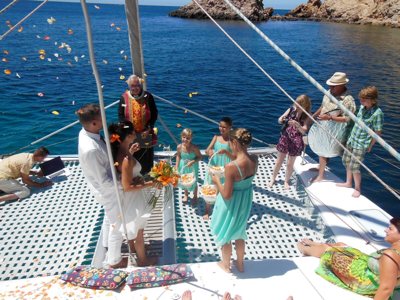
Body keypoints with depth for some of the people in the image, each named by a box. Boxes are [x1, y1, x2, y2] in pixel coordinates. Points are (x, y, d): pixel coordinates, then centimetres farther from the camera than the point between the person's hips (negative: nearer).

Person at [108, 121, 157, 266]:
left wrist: (130, 152, 5)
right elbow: (127, 187, -29)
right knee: (139, 231, 15)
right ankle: (142, 259, 37)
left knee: (130, 226, 32)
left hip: (128, 198, 8)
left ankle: (132, 247, 56)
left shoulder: (119, 150, -9)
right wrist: (151, 184, -25)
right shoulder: (127, 160, -35)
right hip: (133, 198, -8)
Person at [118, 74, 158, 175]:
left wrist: (149, 129, -11)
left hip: (146, 134, 0)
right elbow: (120, 115, -1)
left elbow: (154, 113, -3)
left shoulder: (148, 96, -6)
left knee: (147, 157, 14)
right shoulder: (124, 98, -5)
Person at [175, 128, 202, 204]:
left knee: (193, 182, 14)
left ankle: (195, 196, 42)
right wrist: (176, 167, -1)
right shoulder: (179, 147, -17)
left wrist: (193, 161, -30)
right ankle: (186, 195, 49)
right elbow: (178, 156, -1)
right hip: (183, 167, 3)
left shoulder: (194, 147, -26)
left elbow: (200, 157, -15)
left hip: (192, 167, -3)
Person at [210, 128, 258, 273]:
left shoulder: (231, 167, -34)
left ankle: (226, 264, 45)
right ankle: (240, 263, 49)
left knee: (225, 233, 22)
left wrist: (217, 181, -11)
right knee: (239, 232, 29)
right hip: (245, 200, 6)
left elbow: (227, 195, -26)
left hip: (231, 203, -6)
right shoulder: (254, 160, -14)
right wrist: (233, 155, 4)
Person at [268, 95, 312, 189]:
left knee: (290, 163, 10)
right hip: (285, 137, 2)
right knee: (279, 160, 13)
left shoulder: (307, 117, -9)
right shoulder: (291, 109, -4)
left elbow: (303, 131, -17)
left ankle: (286, 181, 30)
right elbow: (279, 120, 0)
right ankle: (273, 179, 29)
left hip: (296, 141, -2)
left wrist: (297, 125, -36)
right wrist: (281, 119, -23)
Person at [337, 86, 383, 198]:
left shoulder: (377, 113, -20)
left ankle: (357, 188, 20)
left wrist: (370, 146, -6)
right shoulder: (362, 107, 1)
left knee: (354, 167, -3)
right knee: (346, 160, 18)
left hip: (361, 144, -8)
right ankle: (348, 182, 38)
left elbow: (378, 132, -13)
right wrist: (352, 137, 16)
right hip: (352, 139, 8)